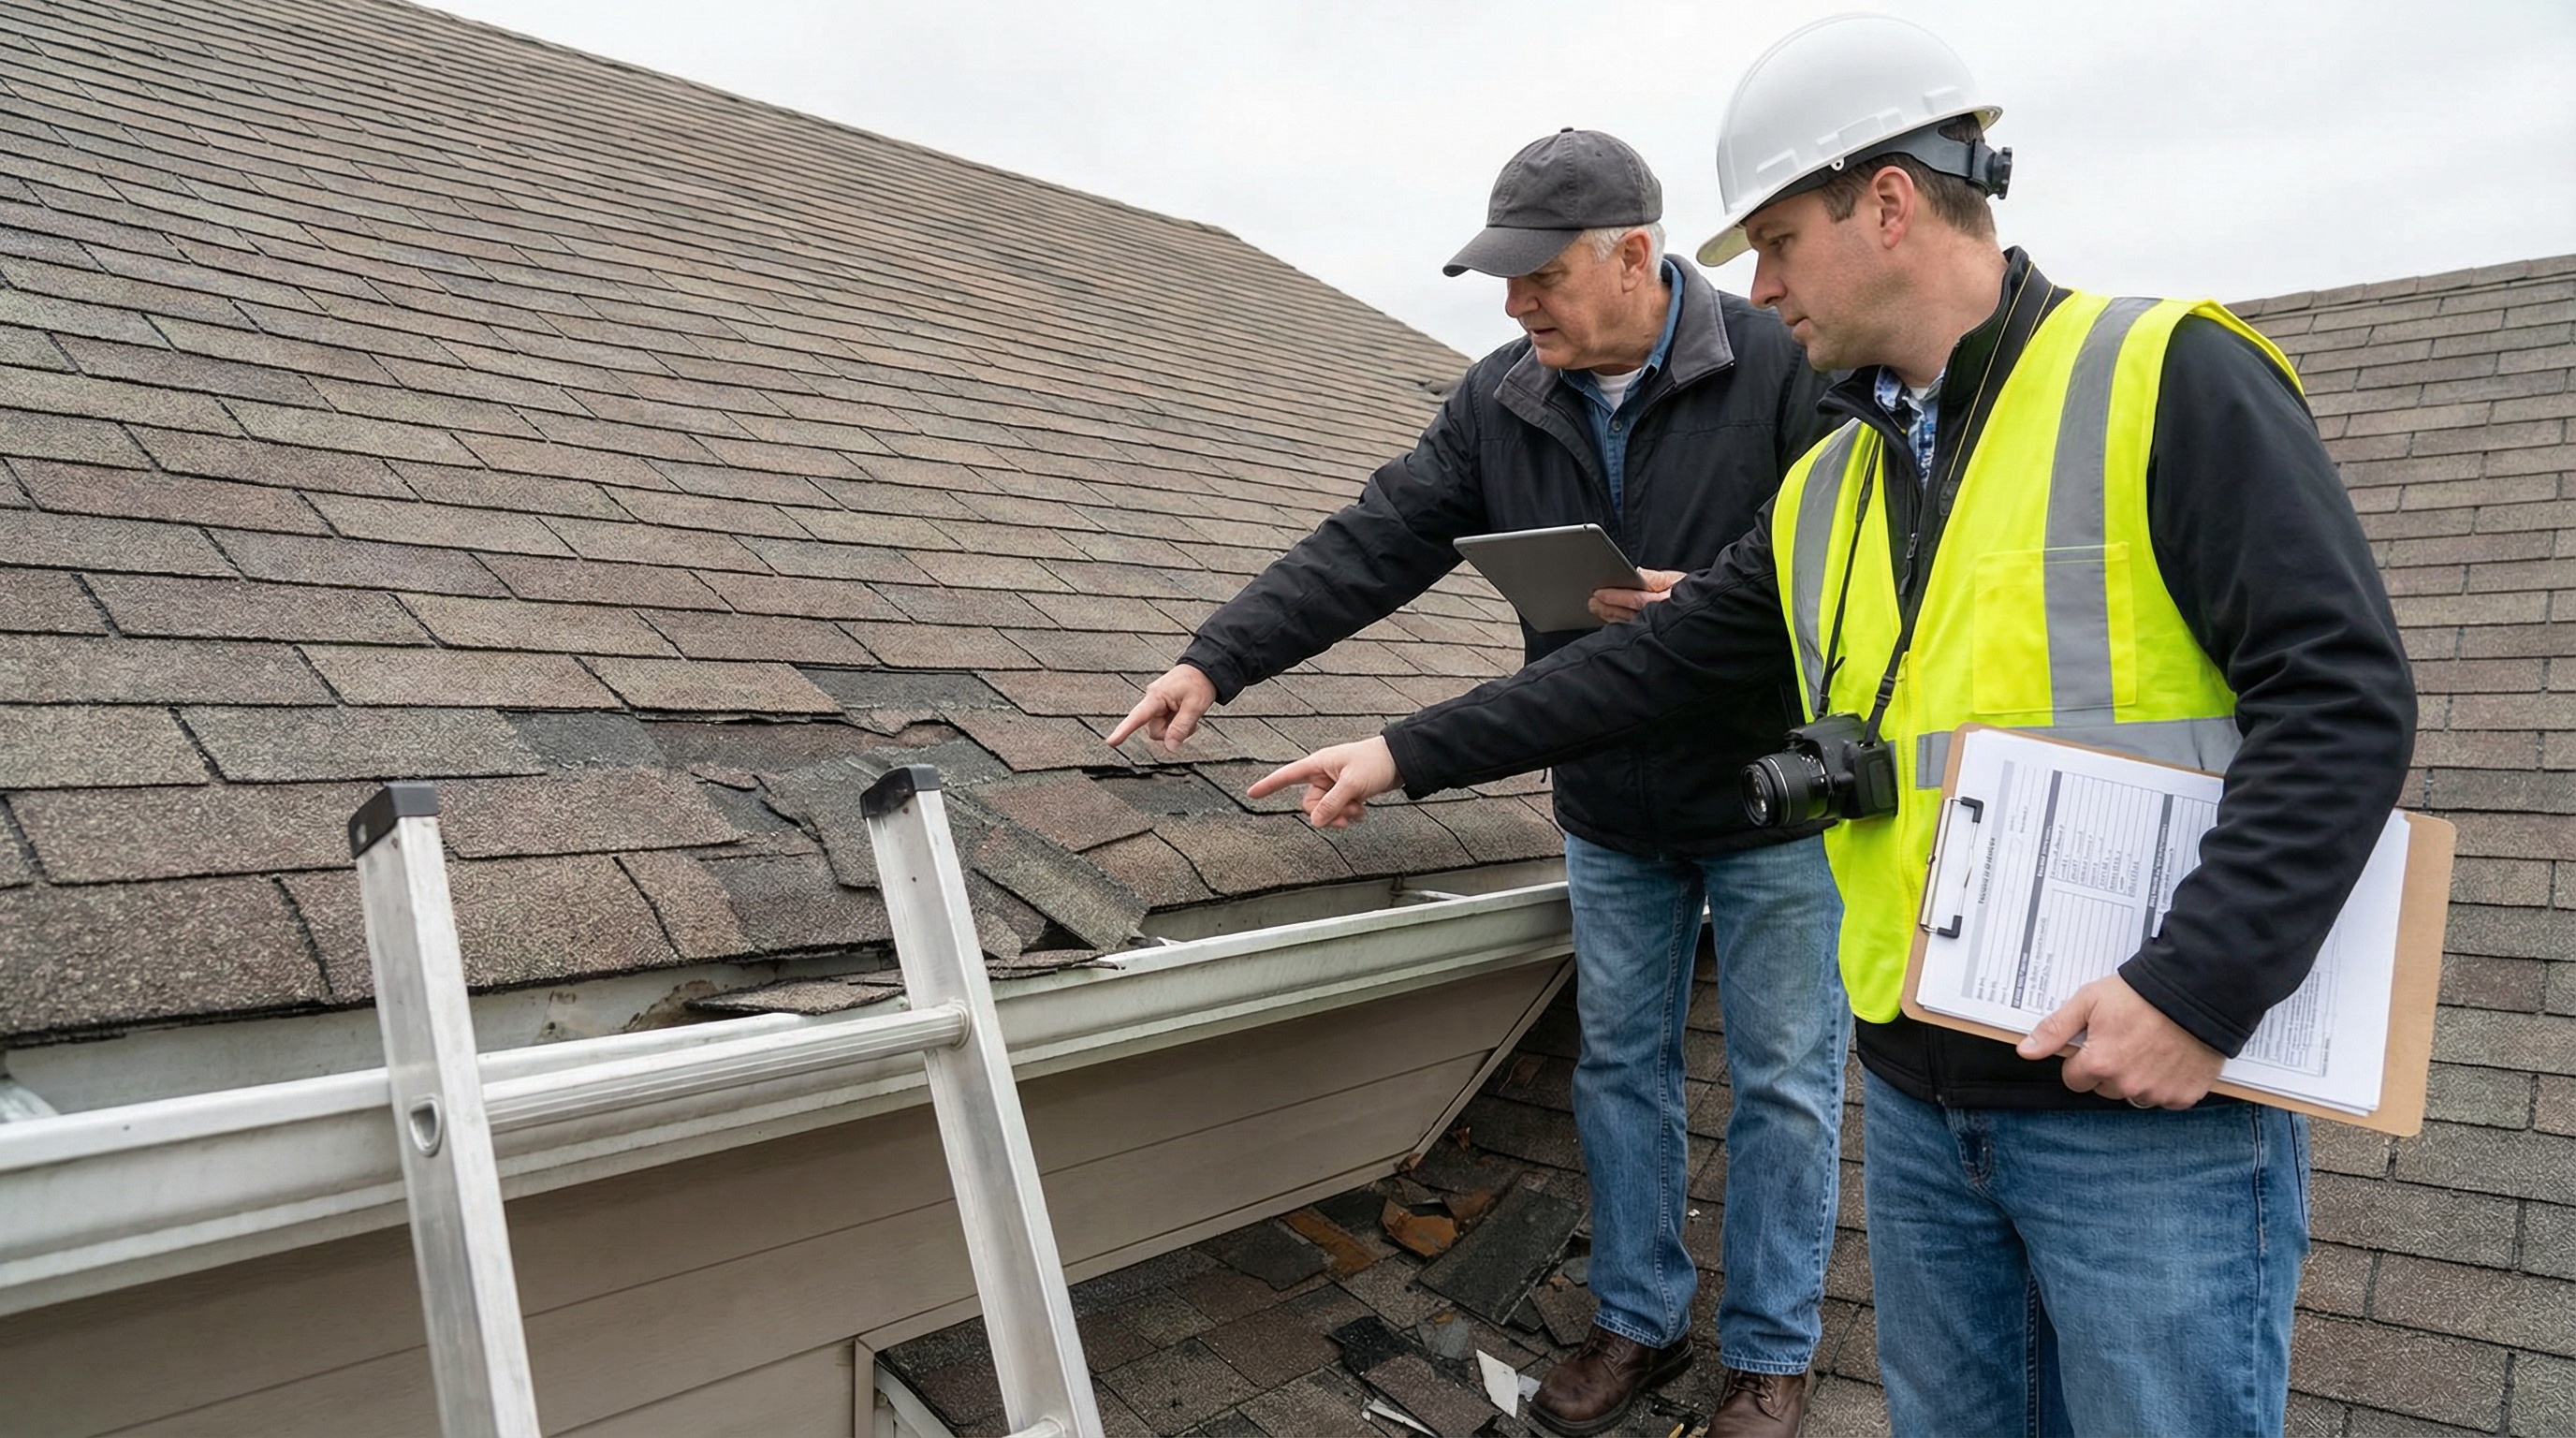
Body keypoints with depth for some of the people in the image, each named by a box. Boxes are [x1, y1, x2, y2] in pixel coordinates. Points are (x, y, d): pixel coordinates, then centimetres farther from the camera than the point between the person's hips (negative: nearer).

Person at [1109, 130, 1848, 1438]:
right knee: (1620, 1066, 15)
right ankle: (1640, 1321, 34)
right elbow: (1373, 546, -8)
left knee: (1781, 1082, 8)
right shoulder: (1503, 400, -3)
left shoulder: (1781, 370, -16)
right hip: (1610, 816, 5)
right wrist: (1215, 660, -16)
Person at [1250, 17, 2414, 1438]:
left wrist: (2198, 988, -22)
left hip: (2149, 1108, -6)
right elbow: (1649, 661, 14)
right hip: (1917, 1100, 6)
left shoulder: (2169, 380, -9)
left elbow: (2344, 693, -15)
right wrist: (1409, 752, 12)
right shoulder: (1826, 488, 11)